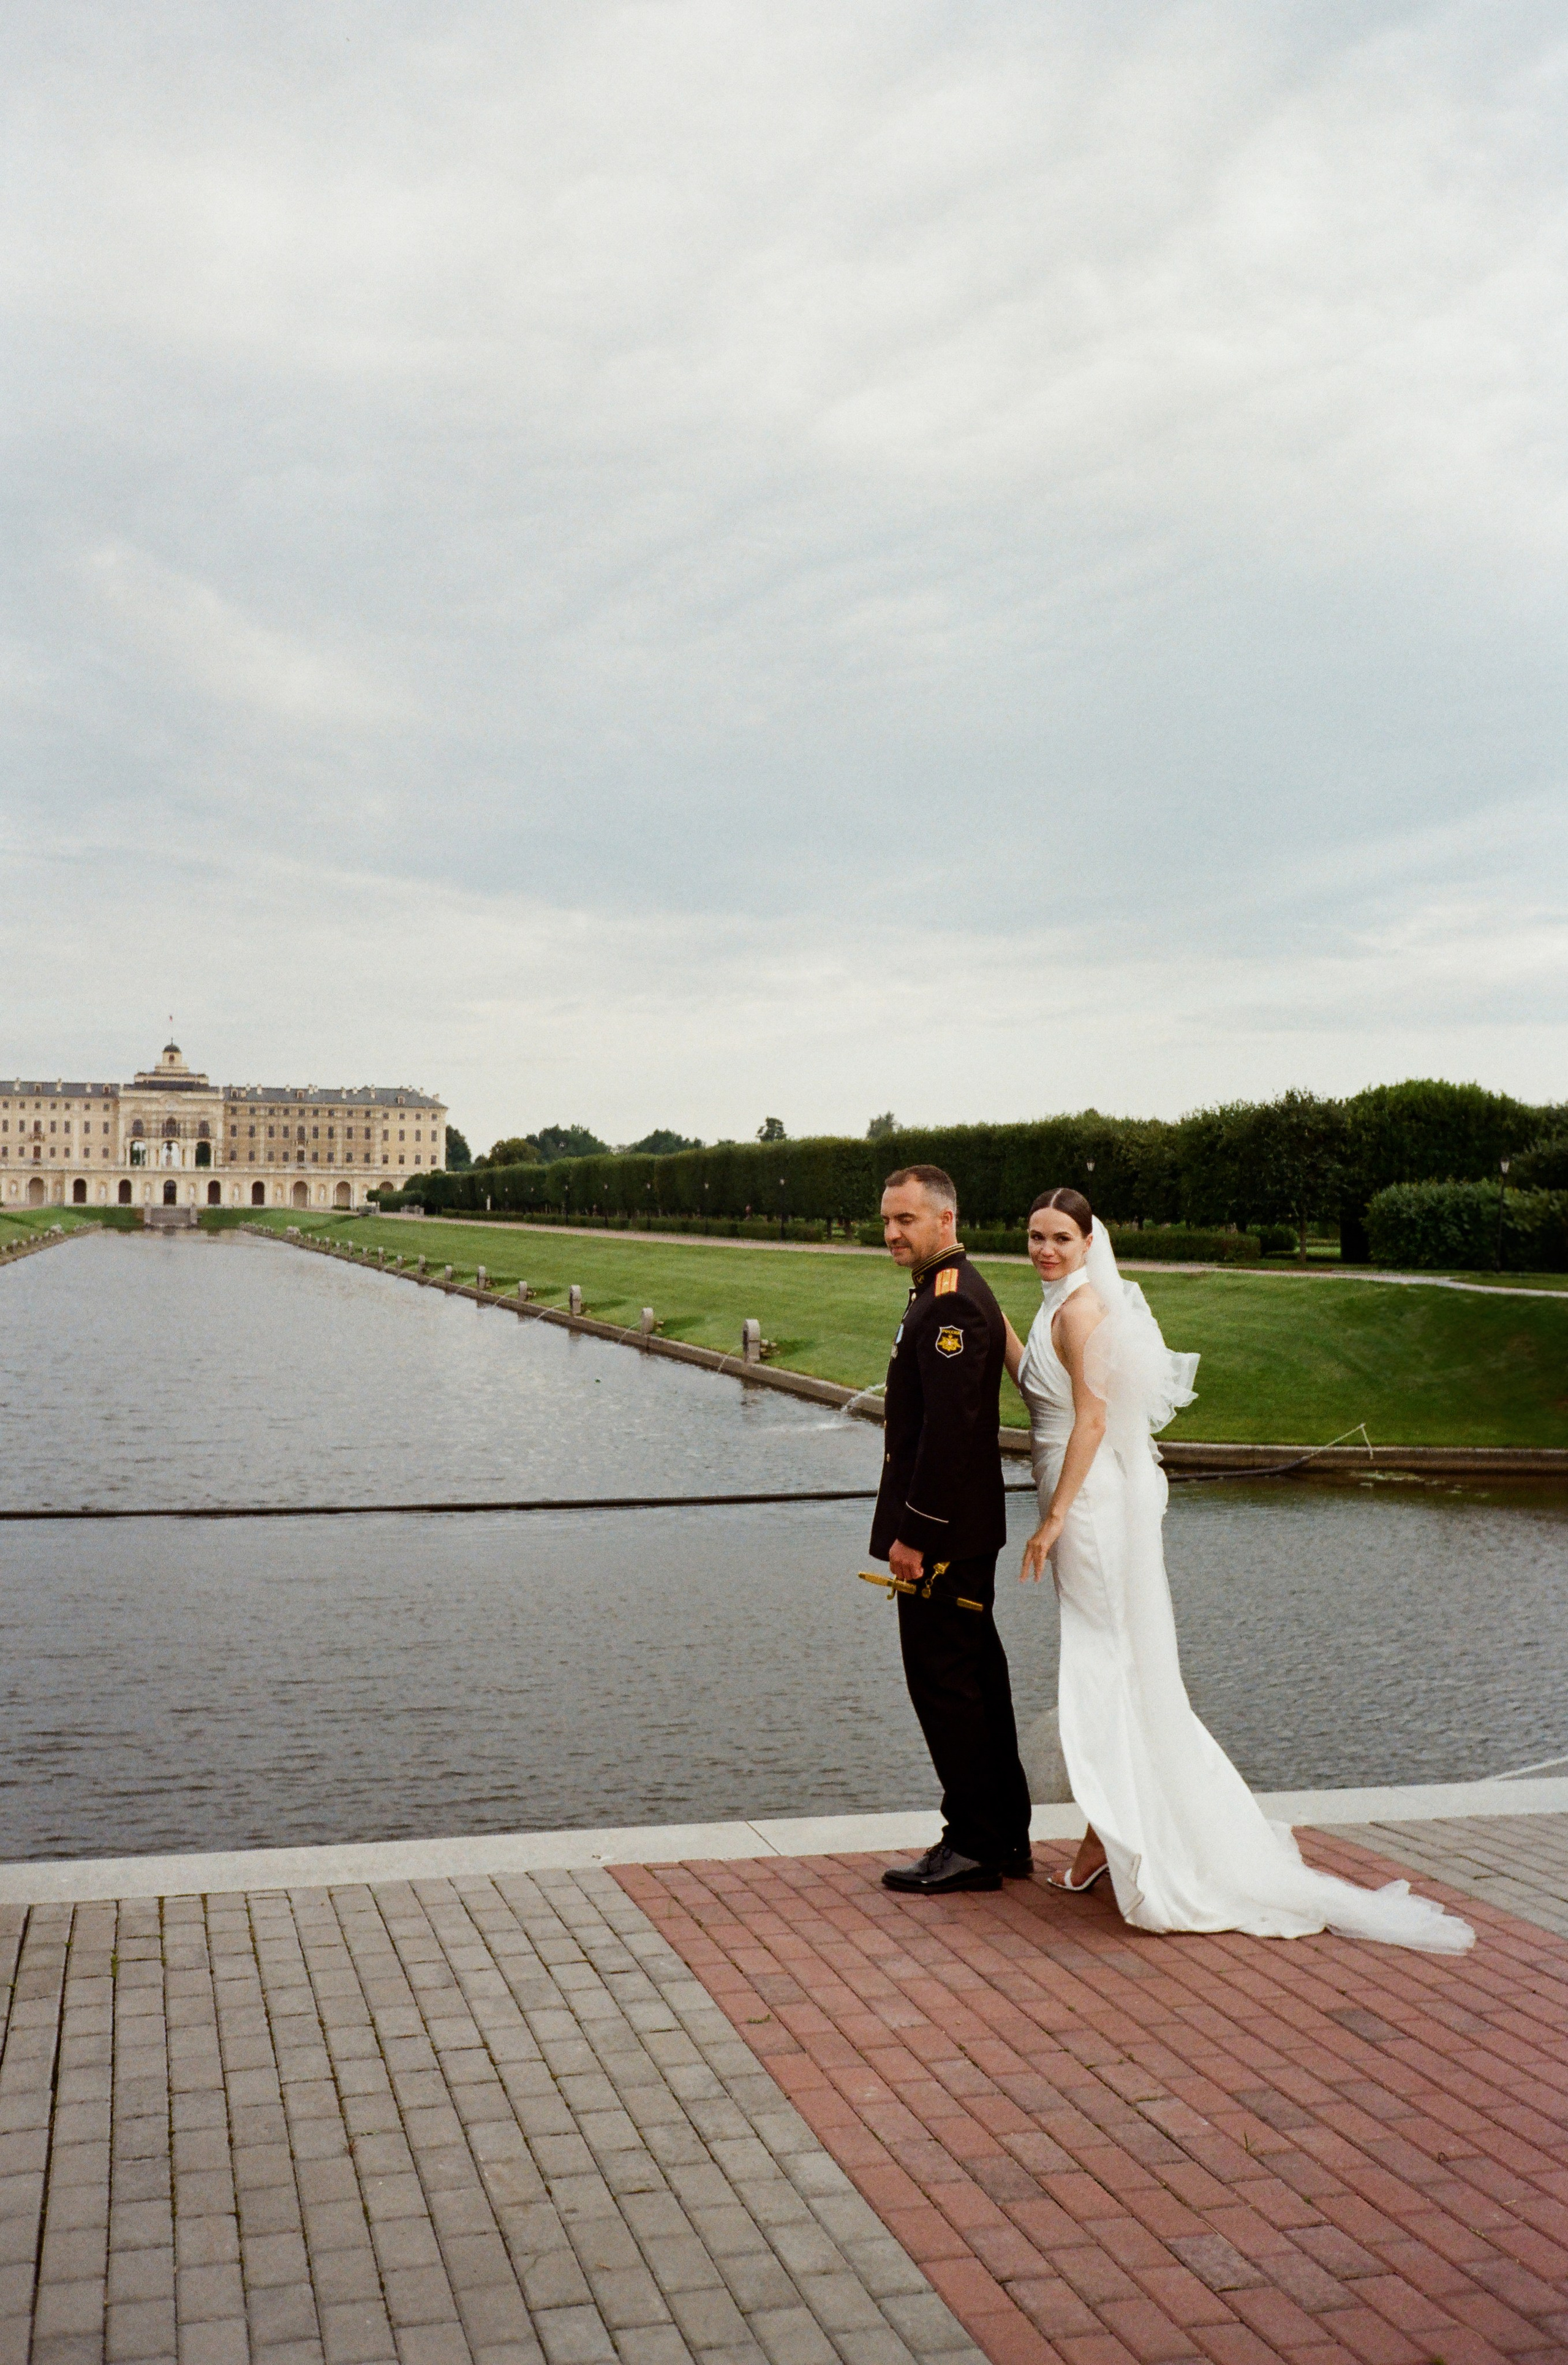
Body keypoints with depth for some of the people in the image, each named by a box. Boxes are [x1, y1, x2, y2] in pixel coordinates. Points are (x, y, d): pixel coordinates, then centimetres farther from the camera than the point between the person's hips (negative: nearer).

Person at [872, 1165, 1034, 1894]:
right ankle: (1005, 1836, 24)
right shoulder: (950, 1293, 16)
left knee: (944, 1680, -3)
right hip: (962, 1527, 11)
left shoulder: (950, 1301, -17)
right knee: (973, 1677, 15)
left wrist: (913, 1531, -21)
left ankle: (974, 1846, 6)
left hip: (941, 1533, -11)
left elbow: (949, 1427, -24)